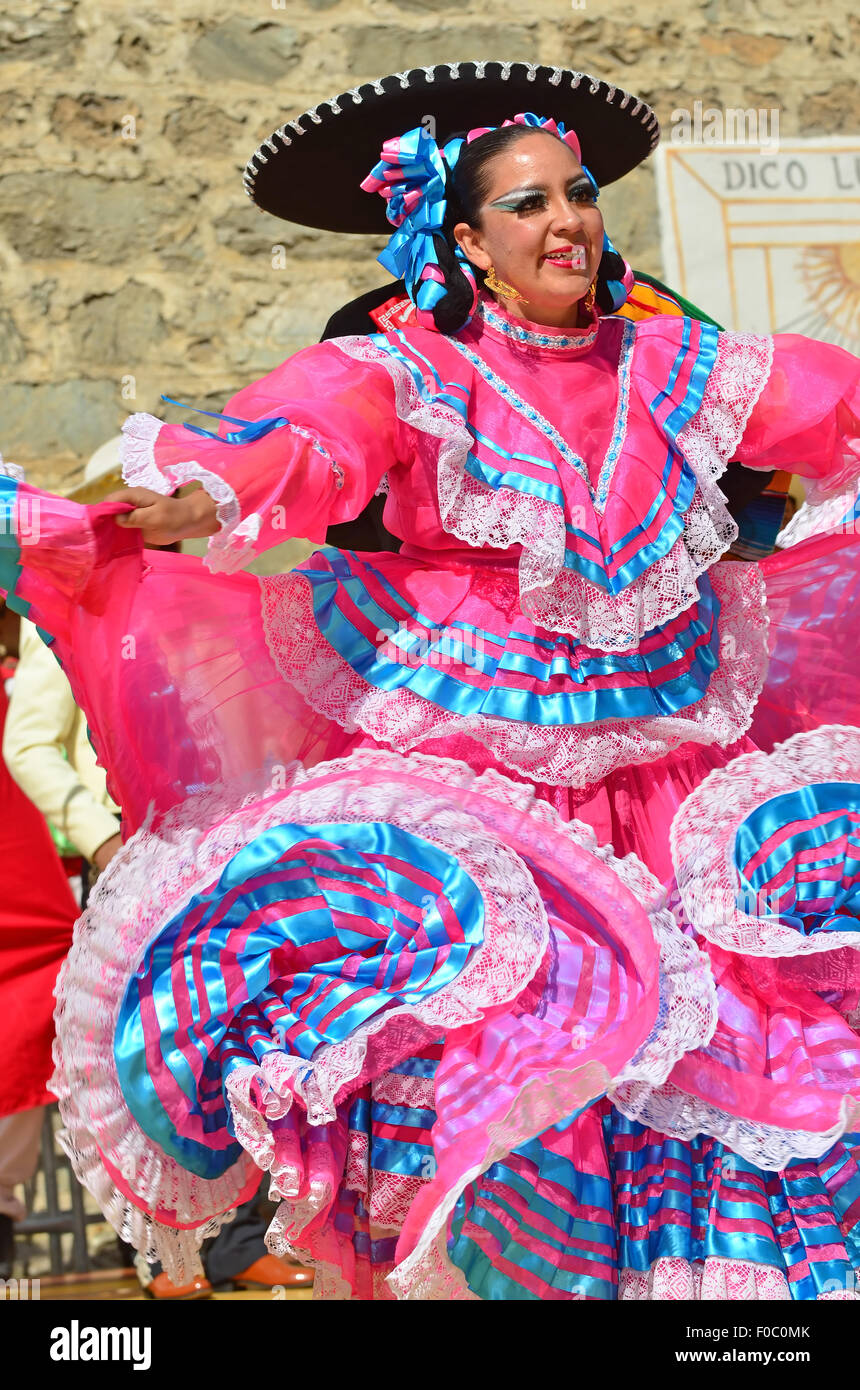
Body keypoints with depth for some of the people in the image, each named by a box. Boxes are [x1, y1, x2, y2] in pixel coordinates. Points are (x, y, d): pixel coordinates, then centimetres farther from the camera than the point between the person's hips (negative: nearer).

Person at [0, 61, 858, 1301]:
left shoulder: (675, 371, 11)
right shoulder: (414, 375, -2)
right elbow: (312, 433, -21)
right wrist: (211, 490, -41)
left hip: (662, 773, 4)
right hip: (459, 773, -3)